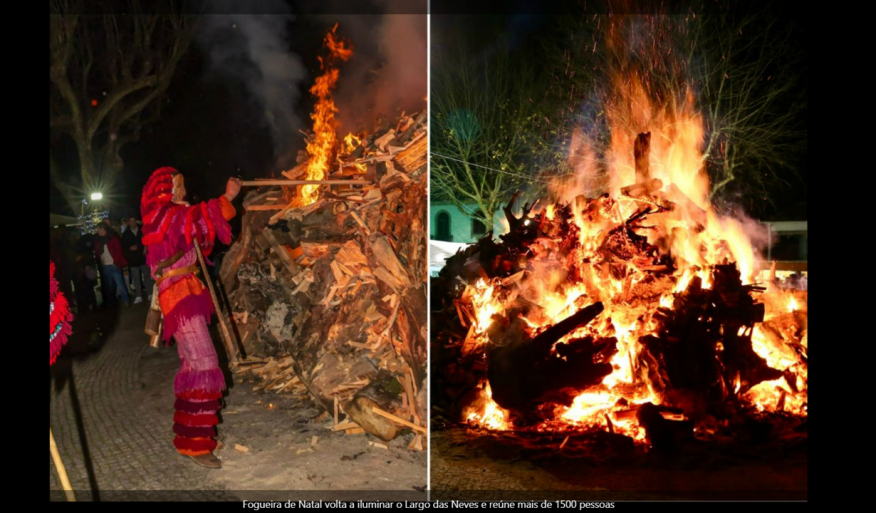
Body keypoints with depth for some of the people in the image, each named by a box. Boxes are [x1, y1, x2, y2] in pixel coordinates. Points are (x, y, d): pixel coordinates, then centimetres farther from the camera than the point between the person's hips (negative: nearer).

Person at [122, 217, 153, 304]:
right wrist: (130, 248, -10)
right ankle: (139, 297, 6)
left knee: (147, 276, 3)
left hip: (143, 257, -1)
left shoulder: (142, 230, 3)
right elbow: (123, 246, 8)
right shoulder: (125, 234, 7)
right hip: (132, 259, 1)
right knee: (136, 279, 2)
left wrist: (146, 248, -12)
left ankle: (150, 294, 10)